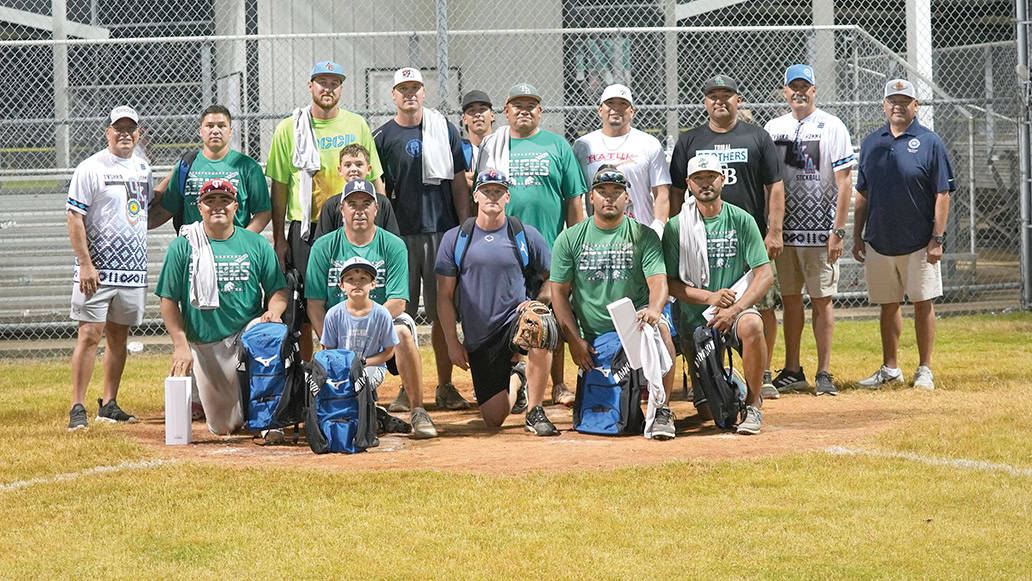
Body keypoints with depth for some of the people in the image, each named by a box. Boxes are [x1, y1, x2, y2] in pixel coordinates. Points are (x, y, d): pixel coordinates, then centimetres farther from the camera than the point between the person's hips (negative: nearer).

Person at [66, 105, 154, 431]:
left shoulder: (143, 169, 13)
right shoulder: (90, 169, -6)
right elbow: (75, 218, -10)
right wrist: (85, 265, -16)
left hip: (133, 270, 6)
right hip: (97, 270, -6)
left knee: (119, 337, 9)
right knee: (90, 334, -9)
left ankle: (109, 405, 17)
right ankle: (78, 408, -7)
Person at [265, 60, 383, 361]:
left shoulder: (357, 126, 8)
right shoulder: (289, 128, 4)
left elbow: (374, 180, 10)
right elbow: (279, 187, 5)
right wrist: (279, 238, 0)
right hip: (305, 228, -1)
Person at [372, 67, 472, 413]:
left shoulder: (445, 130, 8)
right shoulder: (382, 137, 5)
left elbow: (459, 182, 9)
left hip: (442, 232, 1)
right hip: (400, 236, -1)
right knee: (401, 313, 0)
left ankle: (445, 387, 8)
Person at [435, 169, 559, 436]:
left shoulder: (527, 236, 3)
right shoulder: (454, 239, 4)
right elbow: (444, 296, 7)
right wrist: (452, 342, 1)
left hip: (517, 320, -1)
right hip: (478, 340, 1)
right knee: (494, 419, -3)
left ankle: (534, 412, -19)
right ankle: (514, 378, 33)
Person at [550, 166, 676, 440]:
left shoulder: (644, 236, 3)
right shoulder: (570, 239, 6)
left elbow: (658, 282, -9)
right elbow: (559, 292, 5)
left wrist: (654, 309, -33)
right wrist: (574, 340, -6)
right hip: (592, 338, 1)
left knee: (657, 325, -37)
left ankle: (662, 411, -28)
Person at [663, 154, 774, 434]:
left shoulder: (741, 221, 1)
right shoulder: (676, 228, 2)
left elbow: (765, 275, -4)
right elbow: (671, 283, -1)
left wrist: (734, 309, -18)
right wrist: (709, 297, -16)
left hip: (737, 307, 0)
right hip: (694, 317, 0)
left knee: (752, 325, -38)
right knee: (708, 411, -8)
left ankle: (752, 405, -20)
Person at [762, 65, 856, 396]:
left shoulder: (832, 127, -3)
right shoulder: (773, 129, 10)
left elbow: (844, 182, -6)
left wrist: (838, 231, -13)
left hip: (820, 231, -4)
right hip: (783, 230, 4)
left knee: (821, 300, -1)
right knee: (789, 299, 8)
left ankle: (824, 374, 4)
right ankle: (792, 371, 16)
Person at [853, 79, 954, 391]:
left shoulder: (929, 142, -4)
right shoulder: (871, 142, 9)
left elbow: (942, 194, -6)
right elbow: (862, 194, 14)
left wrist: (937, 238, -11)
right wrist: (857, 236, 9)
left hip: (919, 243, -4)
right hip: (879, 242, 4)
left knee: (922, 304, 1)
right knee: (888, 305, 10)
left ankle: (925, 370, 10)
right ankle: (890, 369, 19)